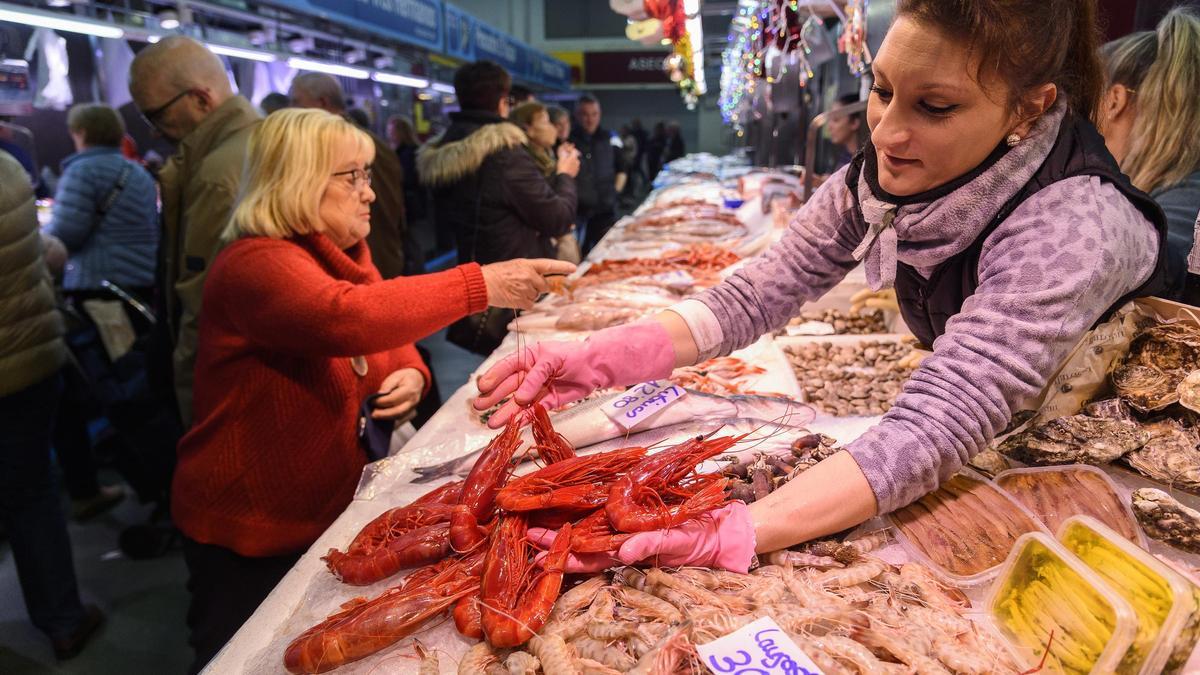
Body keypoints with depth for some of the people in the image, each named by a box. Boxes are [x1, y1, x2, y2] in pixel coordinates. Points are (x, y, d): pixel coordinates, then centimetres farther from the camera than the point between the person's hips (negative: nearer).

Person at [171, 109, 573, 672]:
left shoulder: (343, 256, 5)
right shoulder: (255, 265, -24)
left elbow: (391, 336, 13)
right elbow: (345, 318, -43)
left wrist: (411, 375, -11)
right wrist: (479, 286, -43)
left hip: (330, 513, 7)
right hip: (248, 534, -7)